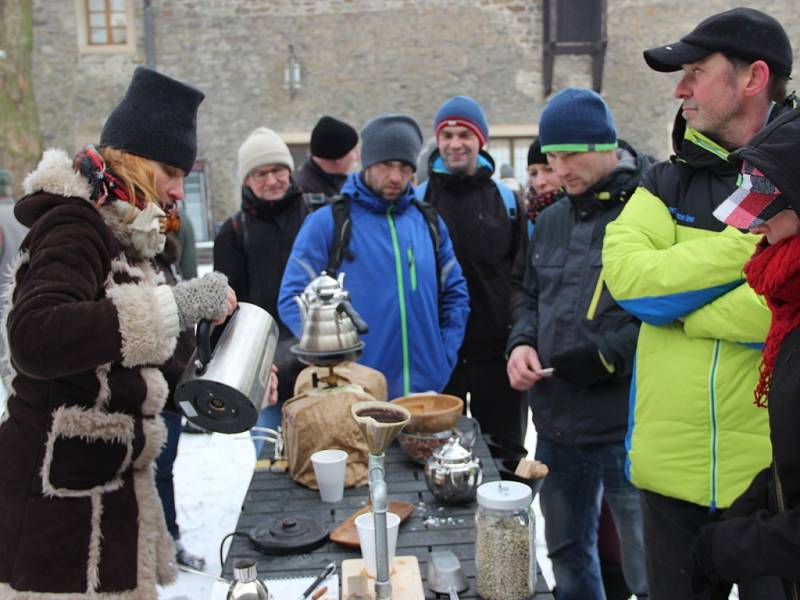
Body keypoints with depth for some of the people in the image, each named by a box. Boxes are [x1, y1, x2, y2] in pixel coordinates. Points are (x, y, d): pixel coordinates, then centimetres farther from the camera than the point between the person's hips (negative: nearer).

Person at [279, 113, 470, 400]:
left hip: (426, 389, 4)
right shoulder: (327, 222, -4)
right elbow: (293, 299, -5)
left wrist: (445, 355, 4)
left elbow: (455, 293, 16)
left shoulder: (429, 222, 10)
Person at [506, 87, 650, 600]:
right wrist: (522, 343, 2)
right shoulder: (552, 220, 12)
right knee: (567, 553, 22)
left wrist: (608, 355, -19)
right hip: (558, 422, 7)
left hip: (628, 424, -7)